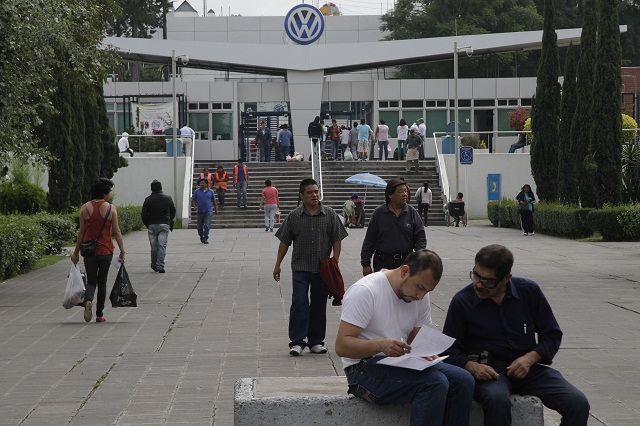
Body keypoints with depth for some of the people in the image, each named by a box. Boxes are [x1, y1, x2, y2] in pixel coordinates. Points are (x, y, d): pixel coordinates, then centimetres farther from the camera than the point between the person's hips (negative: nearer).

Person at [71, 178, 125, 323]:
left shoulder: (85, 208, -1)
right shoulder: (111, 209, -6)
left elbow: (81, 232, 1)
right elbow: (116, 232, -6)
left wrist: (76, 253, 8)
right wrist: (122, 252, -1)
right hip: (105, 251, -1)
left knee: (91, 281, 9)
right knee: (102, 282, 12)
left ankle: (88, 300, -23)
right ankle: (99, 314, 15)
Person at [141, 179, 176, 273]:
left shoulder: (148, 200, -2)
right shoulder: (168, 199, 2)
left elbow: (143, 214, -3)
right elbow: (173, 212, 10)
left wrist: (147, 224, 10)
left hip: (152, 226, 0)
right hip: (164, 225, 0)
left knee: (154, 246, 10)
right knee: (162, 246, -2)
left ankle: (154, 265, 18)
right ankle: (160, 266, -11)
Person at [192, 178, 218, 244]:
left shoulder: (210, 191, 4)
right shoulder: (196, 191, 3)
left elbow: (214, 201, 12)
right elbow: (193, 200, 5)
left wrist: (216, 210, 15)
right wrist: (195, 207, -10)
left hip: (208, 212, -1)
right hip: (200, 211, 1)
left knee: (207, 225, -14)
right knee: (200, 226, 9)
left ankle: (205, 238, -11)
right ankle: (201, 236, 34)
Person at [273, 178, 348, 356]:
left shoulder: (330, 215, 3)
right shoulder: (294, 217, 2)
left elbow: (337, 240, 4)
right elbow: (284, 242, 6)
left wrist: (335, 262, -5)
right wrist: (277, 265, 4)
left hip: (322, 268, 1)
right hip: (300, 267, -1)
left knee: (319, 305, 7)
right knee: (299, 302, -10)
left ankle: (316, 341, 17)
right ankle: (297, 341, -10)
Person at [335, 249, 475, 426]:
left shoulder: (420, 295, 7)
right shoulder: (365, 291, -16)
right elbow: (341, 345, -19)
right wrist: (381, 345, -36)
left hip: (400, 364, 8)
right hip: (365, 369, -8)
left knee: (463, 380, -12)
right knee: (435, 382, -28)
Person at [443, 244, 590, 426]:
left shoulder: (529, 291, 3)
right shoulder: (462, 301, -2)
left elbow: (552, 335, 8)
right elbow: (449, 349, 2)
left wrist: (530, 358, -11)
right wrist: (472, 366, -18)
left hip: (528, 368, 3)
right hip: (488, 370, -3)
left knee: (578, 403, -20)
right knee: (497, 399, -39)